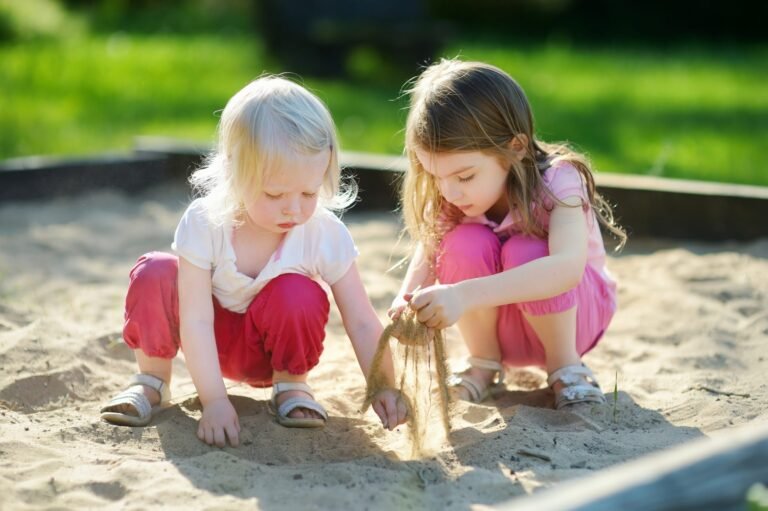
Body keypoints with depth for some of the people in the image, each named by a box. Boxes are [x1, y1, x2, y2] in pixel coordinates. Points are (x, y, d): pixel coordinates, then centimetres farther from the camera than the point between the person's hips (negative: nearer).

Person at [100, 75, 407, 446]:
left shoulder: (325, 235, -24)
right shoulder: (204, 223, -27)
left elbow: (361, 322, -21)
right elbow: (196, 320, -29)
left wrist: (383, 388, -34)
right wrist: (214, 401, -36)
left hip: (274, 346, 0)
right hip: (213, 341, 0)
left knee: (299, 293, -32)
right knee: (154, 273, -25)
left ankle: (290, 384, -4)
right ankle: (152, 381, -2)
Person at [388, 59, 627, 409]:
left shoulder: (558, 181, -30)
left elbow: (568, 266, -47)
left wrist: (466, 295, -59)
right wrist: (408, 301, -45)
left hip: (573, 311, -3)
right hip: (494, 323, 3)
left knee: (524, 252, -34)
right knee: (465, 244, -28)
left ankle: (566, 366, -10)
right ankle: (484, 364, -5)